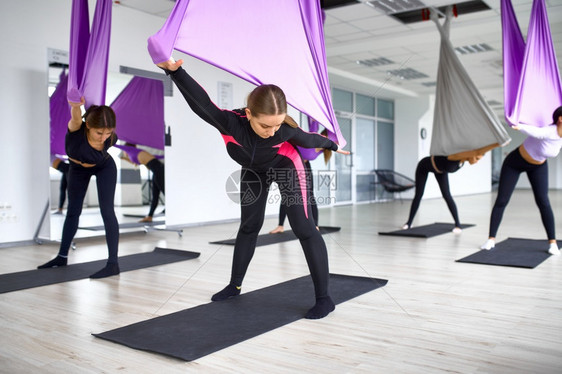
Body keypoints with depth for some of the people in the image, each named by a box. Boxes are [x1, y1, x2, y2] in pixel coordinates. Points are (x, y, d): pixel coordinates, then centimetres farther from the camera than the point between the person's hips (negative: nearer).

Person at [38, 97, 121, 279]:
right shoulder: (77, 129, -38)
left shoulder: (111, 138, -33)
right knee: (72, 211, 13)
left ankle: (113, 264, -12)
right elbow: (76, 117, -65)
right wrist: (76, 105, -84)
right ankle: (62, 256, 30)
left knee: (107, 211, -15)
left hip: (104, 167, -1)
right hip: (78, 168, 2)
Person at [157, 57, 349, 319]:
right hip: (253, 170, 3)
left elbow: (308, 139, -16)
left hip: (286, 167, -3)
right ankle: (235, 285, 28)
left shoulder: (285, 129, -36)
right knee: (249, 226, 14)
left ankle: (323, 298, -5)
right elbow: (200, 102, -44)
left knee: (303, 228, -11)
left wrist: (331, 145, 5)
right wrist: (173, 70, -59)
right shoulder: (231, 122, -39)